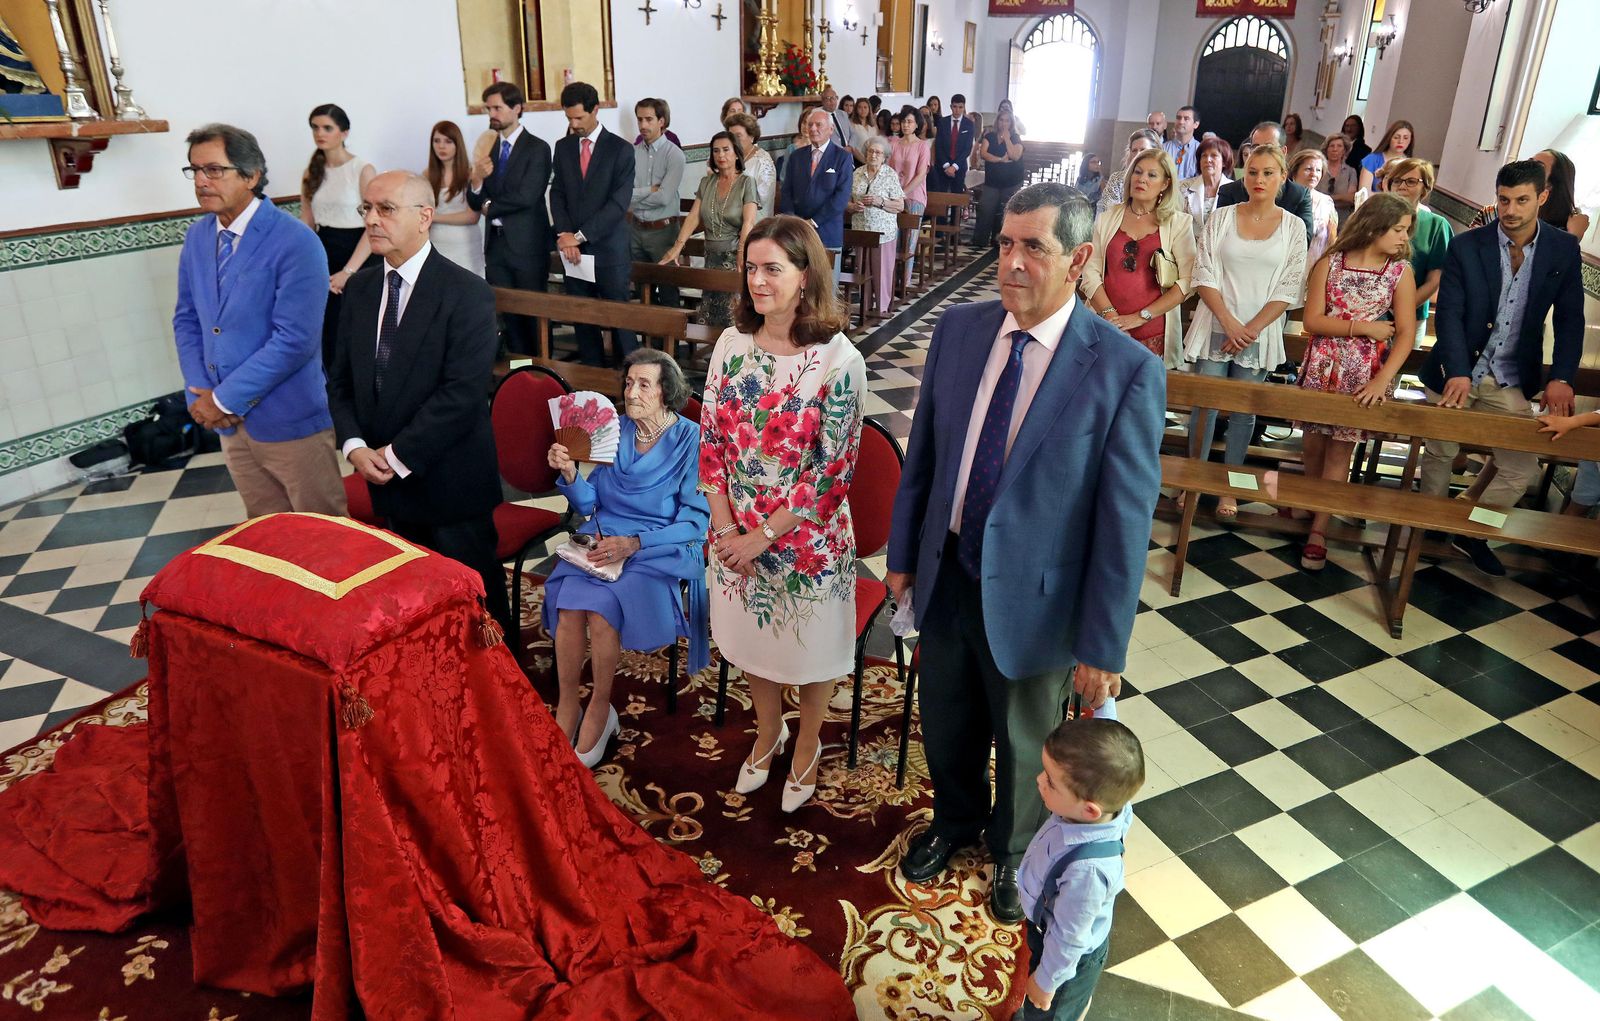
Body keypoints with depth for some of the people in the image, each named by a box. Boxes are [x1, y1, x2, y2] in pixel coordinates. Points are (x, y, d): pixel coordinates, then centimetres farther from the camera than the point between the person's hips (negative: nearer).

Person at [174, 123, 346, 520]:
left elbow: (294, 339, -21)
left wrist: (224, 399, -16)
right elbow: (187, 319, 13)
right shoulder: (196, 237, 7)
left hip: (289, 420, -6)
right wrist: (200, 392, -3)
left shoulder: (295, 243, -16)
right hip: (230, 423, 6)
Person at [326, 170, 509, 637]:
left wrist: (398, 455, -17)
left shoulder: (467, 293, -13)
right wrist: (355, 445, -6)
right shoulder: (361, 287, 8)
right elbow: (341, 379, 10)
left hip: (450, 482, -6)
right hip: (387, 479, 6)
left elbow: (462, 392, -20)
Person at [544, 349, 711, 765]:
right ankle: (567, 706, -8)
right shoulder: (614, 431, 7)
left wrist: (635, 543, -21)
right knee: (570, 601, -25)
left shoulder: (691, 441, -7)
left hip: (661, 551, -4)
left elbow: (694, 523, -10)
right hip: (603, 539, 4)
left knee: (603, 606, -29)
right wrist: (569, 473, -11)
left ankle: (600, 707, -6)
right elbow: (588, 502, 9)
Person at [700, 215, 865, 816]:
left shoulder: (839, 359, -18)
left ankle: (808, 744, 44)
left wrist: (766, 534, -15)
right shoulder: (732, 343, -3)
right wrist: (727, 527, -8)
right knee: (751, 638, 23)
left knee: (811, 648, 16)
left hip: (807, 537, -4)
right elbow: (710, 438, 0)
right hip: (737, 533, 4)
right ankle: (768, 732, 50)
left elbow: (833, 469, -17)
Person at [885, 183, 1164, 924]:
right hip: (945, 576, 4)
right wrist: (902, 554, 8)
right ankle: (955, 820, 57)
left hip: (1031, 597, -3)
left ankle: (1013, 850, 53)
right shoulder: (959, 329, -6)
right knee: (946, 724, 26)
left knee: (1024, 745, 21)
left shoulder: (1126, 372, -20)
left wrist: (1102, 647, -12)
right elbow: (923, 452, 4)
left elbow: (1126, 520, -16)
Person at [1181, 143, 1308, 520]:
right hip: (1215, 327, 0)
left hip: (1260, 334, 0)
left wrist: (1250, 329, -11)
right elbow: (1204, 276, -2)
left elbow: (1289, 290, -1)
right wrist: (1229, 323, -12)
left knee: (1244, 411, 6)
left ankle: (1229, 487, 15)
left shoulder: (1293, 227, 2)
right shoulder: (1222, 217, 2)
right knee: (1204, 404, 0)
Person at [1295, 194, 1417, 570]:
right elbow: (1312, 320, -7)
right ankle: (1312, 507, 28)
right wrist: (1364, 327, -15)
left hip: (1366, 374, 0)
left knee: (1340, 450, 0)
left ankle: (1318, 531, 6)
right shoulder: (1330, 263, -2)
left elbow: (1406, 333, -6)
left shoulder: (1400, 272, -1)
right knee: (1314, 443, 7)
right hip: (1323, 368, 1)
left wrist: (1382, 380, -18)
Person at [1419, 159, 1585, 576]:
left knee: (1522, 468, -3)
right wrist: (1457, 373, -25)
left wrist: (1561, 377, -12)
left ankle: (1473, 533, 18)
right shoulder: (1466, 246, -8)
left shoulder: (1564, 249, -1)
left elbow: (1570, 318, 1)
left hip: (1512, 381, 2)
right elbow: (1449, 314, -12)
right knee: (1439, 453, 11)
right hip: (1457, 373, -1)